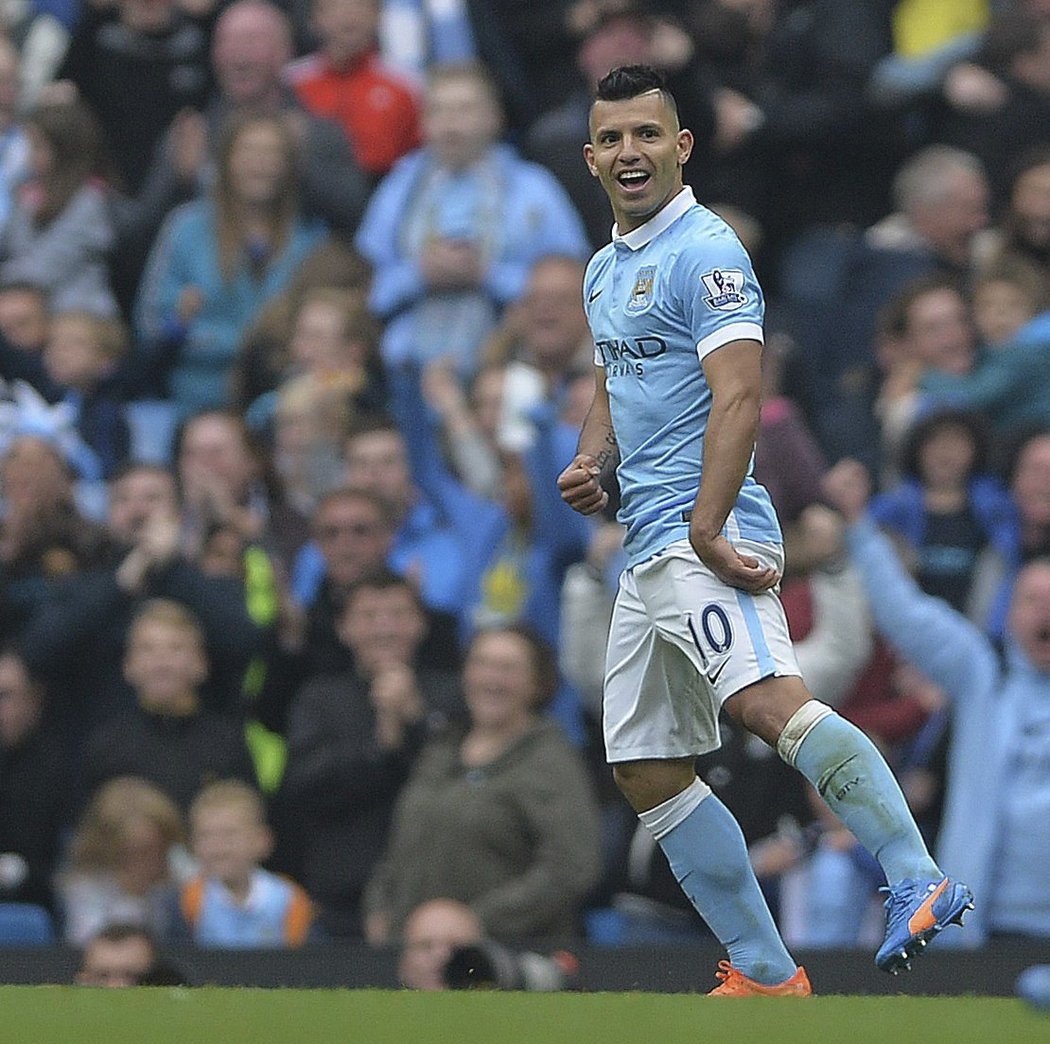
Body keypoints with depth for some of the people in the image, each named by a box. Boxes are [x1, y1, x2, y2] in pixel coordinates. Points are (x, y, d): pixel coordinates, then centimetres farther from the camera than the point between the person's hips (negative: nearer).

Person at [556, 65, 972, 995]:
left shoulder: (705, 253, -9)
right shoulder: (606, 270, 19)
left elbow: (739, 397, -19)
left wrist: (706, 532, -27)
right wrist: (591, 463, 12)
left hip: (706, 534, -10)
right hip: (646, 550, 10)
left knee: (767, 700, -32)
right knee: (648, 773, 9)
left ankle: (918, 882, -46)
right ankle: (767, 977, 14)